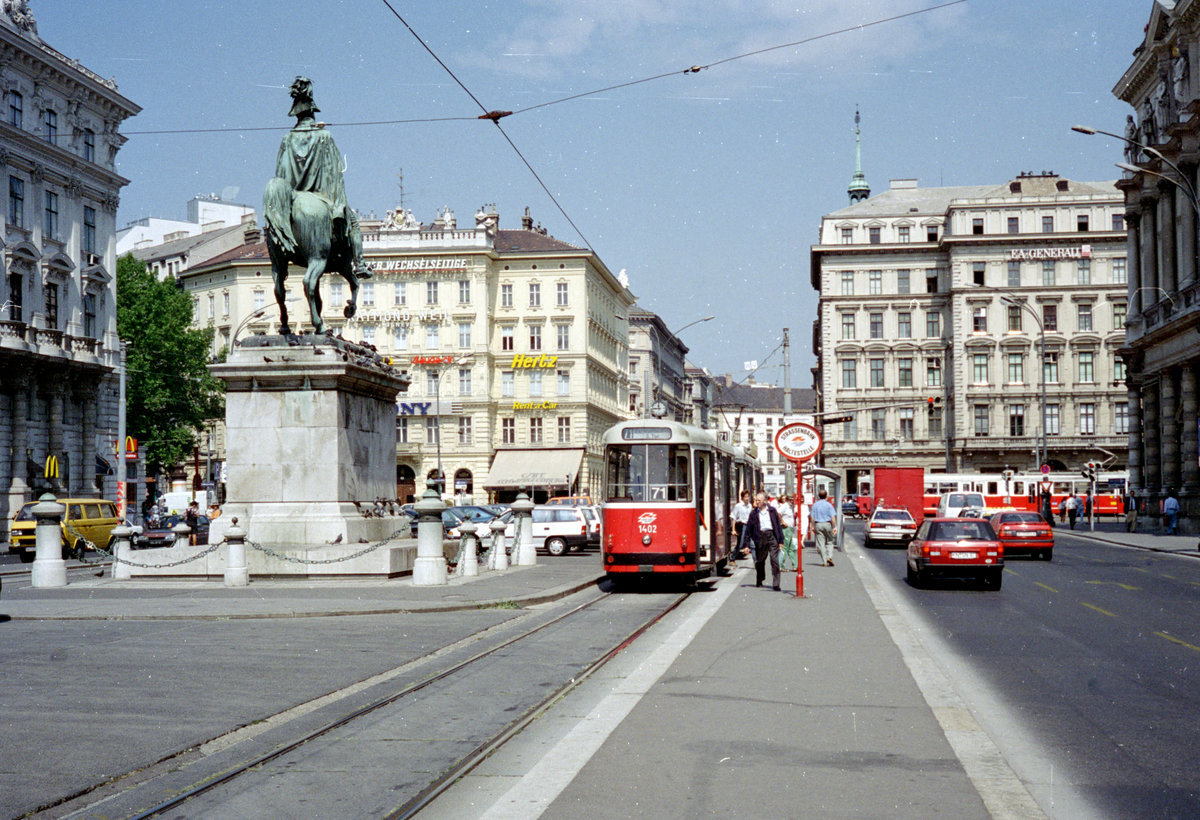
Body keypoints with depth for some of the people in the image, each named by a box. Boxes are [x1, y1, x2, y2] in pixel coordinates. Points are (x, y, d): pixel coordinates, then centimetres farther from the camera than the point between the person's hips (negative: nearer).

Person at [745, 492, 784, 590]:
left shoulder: (772, 511, 7)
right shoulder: (754, 513, 6)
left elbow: (779, 525, 9)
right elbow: (748, 529, 7)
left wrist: (780, 540, 5)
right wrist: (747, 544, 2)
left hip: (772, 536, -1)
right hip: (760, 537, 1)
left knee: (775, 561, -8)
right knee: (760, 561, 10)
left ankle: (775, 584, -8)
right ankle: (759, 581, 30)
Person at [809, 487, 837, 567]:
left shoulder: (815, 505, 4)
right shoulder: (828, 505, -3)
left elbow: (812, 517, 4)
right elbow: (832, 517, -7)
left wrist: (812, 526, 11)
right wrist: (835, 526, -4)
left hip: (818, 524, 2)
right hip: (827, 524, -2)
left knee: (821, 543, 3)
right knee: (829, 542, 11)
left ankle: (825, 561, 2)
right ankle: (829, 557, -7)